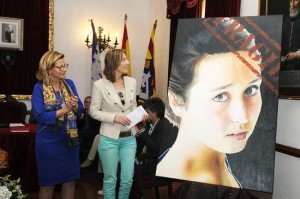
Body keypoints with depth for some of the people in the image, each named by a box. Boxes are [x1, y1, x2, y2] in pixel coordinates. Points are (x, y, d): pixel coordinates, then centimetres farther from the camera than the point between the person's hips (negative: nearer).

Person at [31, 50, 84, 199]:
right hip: (49, 141, -4)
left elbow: (80, 111, 4)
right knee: (48, 183, 10)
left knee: (70, 179, 13)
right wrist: (64, 109, -23)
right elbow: (40, 117, -18)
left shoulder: (69, 83, 2)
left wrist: (75, 105, -17)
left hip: (70, 139, 4)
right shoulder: (39, 88, -10)